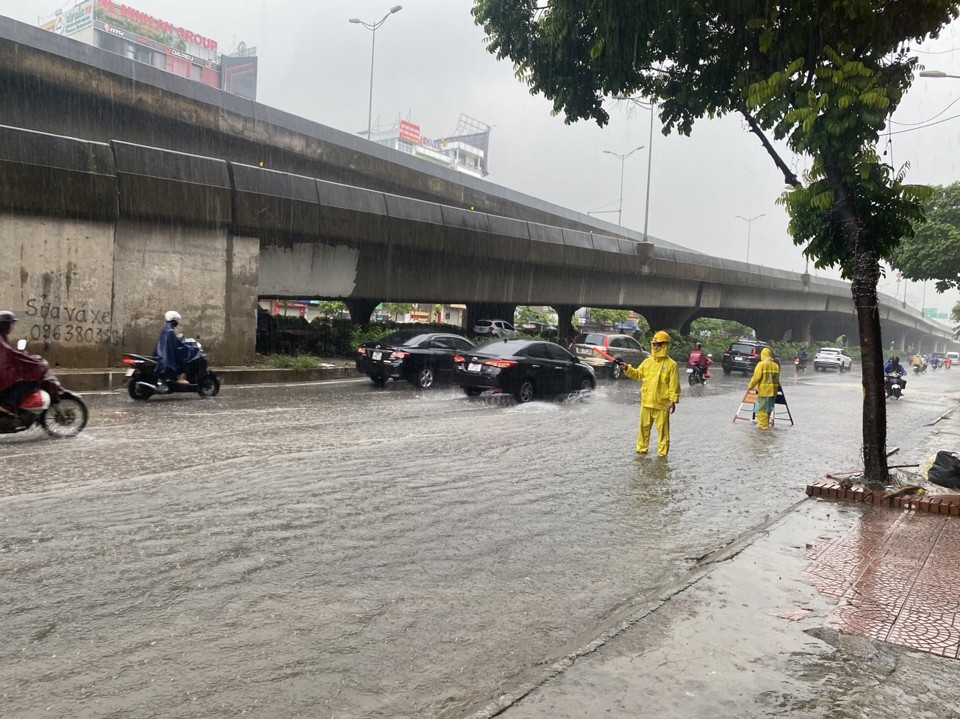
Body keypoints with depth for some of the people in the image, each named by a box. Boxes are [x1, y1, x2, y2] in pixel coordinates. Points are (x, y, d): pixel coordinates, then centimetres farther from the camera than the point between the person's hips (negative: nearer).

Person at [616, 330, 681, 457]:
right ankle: (642, 448, 25)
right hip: (646, 401, 5)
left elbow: (674, 384, -9)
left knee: (662, 429, 3)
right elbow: (638, 375, 16)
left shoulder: (671, 364, -7)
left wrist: (673, 400, -12)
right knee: (644, 426, 14)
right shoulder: (647, 362, 8)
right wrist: (627, 368, 1)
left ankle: (662, 452, 12)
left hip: (662, 403, -5)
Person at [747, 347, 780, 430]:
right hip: (773, 391, 6)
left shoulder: (761, 364, -10)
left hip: (763, 390, -6)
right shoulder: (776, 365, 8)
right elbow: (777, 379, 12)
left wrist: (750, 386, -3)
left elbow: (756, 377, -14)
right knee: (768, 409, 16)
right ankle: (766, 424, 24)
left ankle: (763, 425, 0)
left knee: (762, 409, 0)